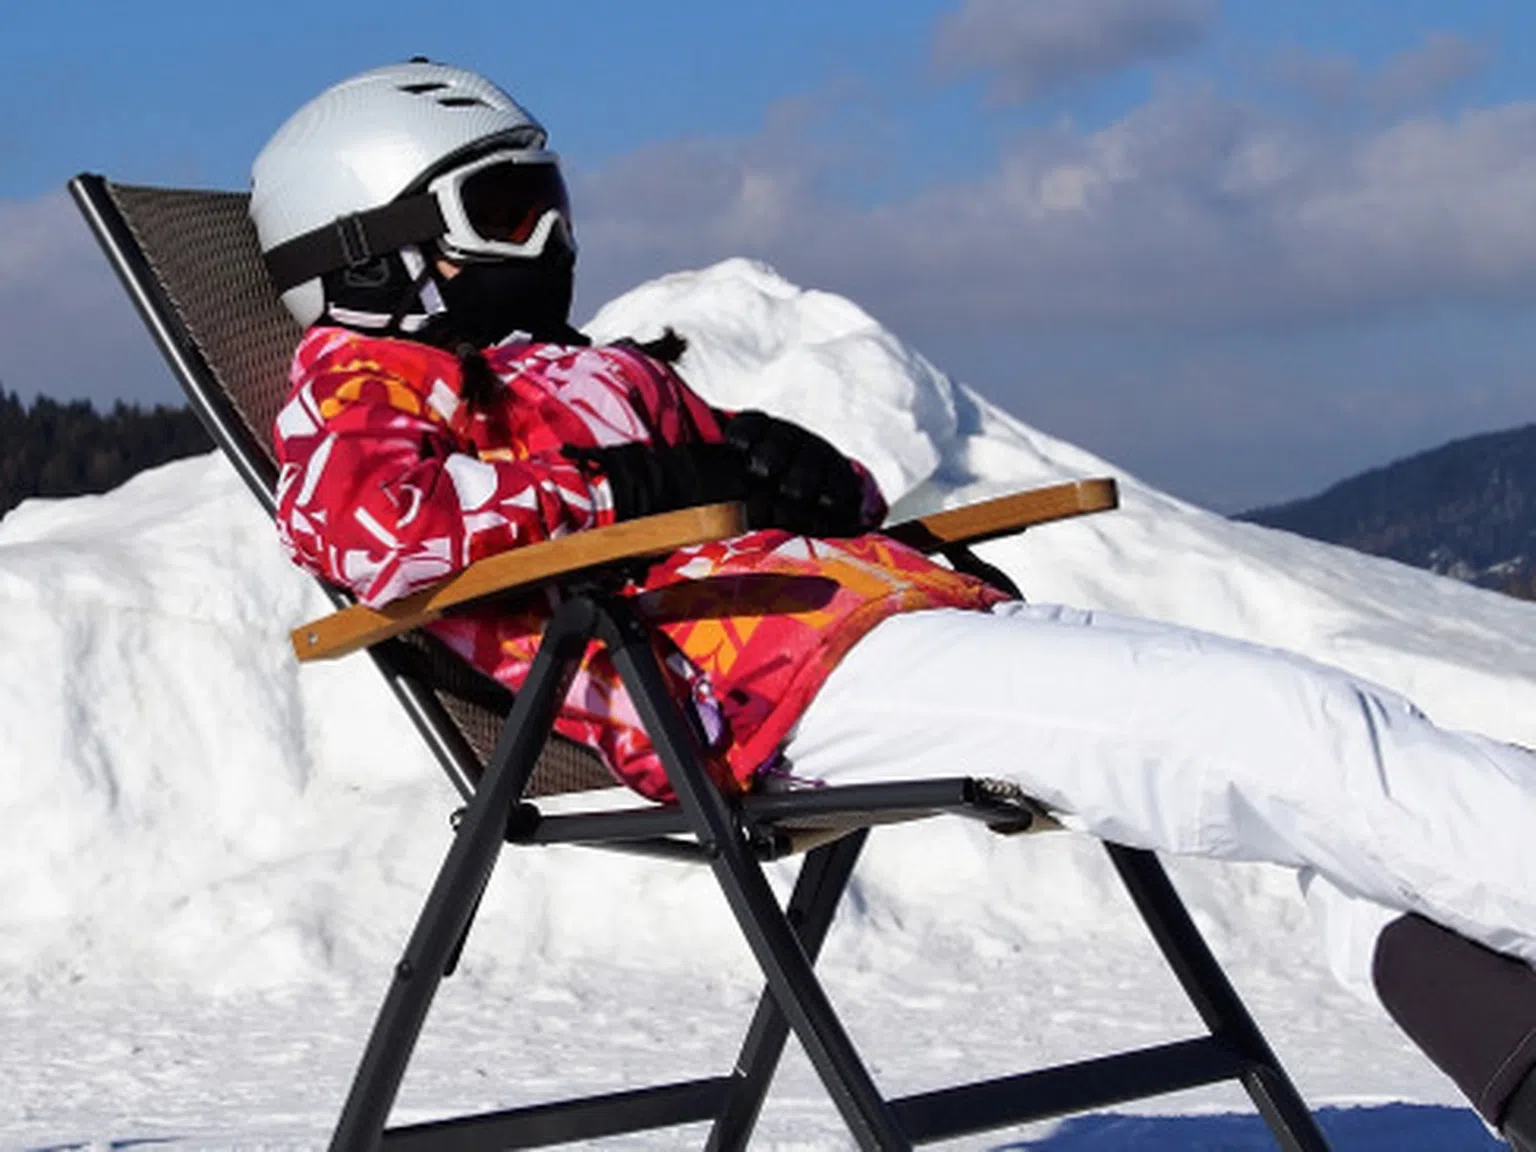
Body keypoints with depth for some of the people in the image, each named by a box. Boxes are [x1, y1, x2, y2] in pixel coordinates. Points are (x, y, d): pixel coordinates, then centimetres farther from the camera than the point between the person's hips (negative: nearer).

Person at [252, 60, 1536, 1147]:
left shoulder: (586, 373, 35)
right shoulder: (363, 375, 10)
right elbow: (362, 517, -14)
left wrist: (809, 472, 6)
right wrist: (625, 485, -9)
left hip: (909, 600, 9)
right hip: (763, 661, -9)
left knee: (1318, 757, -5)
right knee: (1283, 728, -22)